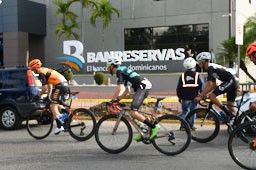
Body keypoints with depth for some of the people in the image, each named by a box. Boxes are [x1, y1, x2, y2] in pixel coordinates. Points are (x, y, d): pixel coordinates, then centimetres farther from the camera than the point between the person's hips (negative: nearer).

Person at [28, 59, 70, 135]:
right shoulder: (46, 70, 24)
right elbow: (49, 85, 29)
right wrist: (49, 95, 30)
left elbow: (44, 88, -11)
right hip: (65, 85, 9)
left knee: (53, 105, -4)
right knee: (58, 104, 23)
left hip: (59, 86, -9)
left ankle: (59, 126, -9)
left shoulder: (41, 73, -5)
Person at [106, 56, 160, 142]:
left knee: (133, 112, -16)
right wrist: (117, 99, 23)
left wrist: (113, 100, -7)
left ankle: (154, 127, -16)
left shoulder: (119, 71, -2)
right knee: (133, 111, 13)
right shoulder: (123, 71, 27)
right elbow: (126, 91, 28)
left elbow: (119, 88, -13)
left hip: (142, 87, -10)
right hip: (145, 87, 10)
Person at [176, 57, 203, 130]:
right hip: (194, 97, 0)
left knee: (184, 111, 8)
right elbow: (200, 86, -2)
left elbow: (179, 87, 3)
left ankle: (182, 125, 1)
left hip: (185, 97, 1)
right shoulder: (196, 75, -1)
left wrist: (179, 96, 12)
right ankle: (191, 125, 7)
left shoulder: (182, 76, 1)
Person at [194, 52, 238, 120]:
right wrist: (202, 94, 16)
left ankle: (228, 114, -10)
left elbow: (210, 85, -18)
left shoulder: (210, 68, -10)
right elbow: (214, 85, 19)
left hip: (229, 81, -10)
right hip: (233, 82, 10)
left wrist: (200, 96, -16)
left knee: (211, 95, -12)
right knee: (230, 106, 13)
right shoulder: (211, 67, 19)